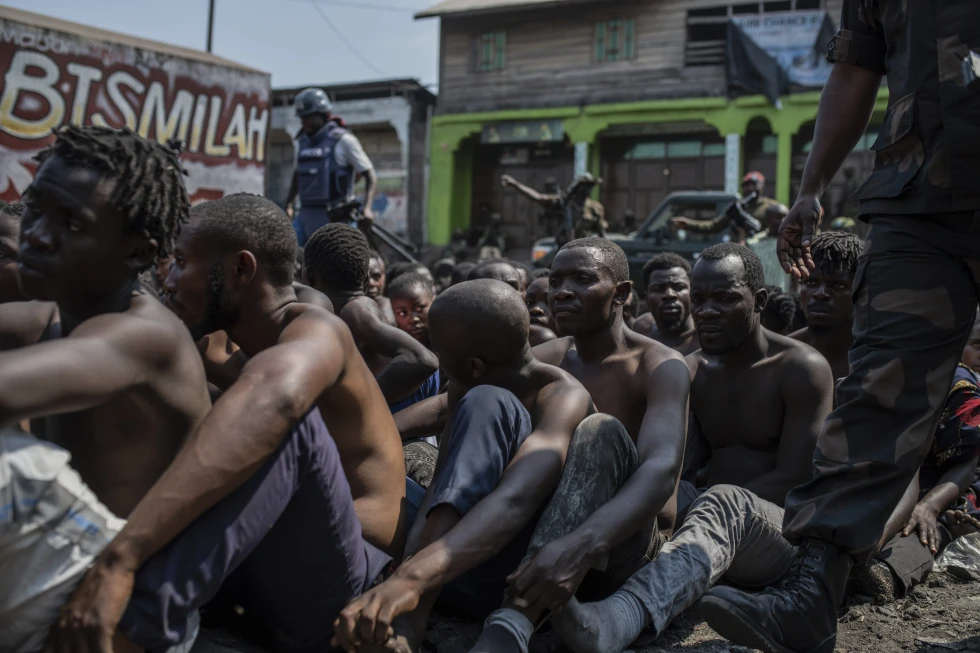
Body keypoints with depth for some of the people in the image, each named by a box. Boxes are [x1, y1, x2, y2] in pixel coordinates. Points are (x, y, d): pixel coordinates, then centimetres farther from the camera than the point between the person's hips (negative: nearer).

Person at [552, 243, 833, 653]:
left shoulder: (802, 368, -5)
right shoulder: (688, 373, 10)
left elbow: (793, 480, -11)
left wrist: (717, 507, -20)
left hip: (783, 533, -5)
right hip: (723, 523, 5)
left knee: (723, 503, -39)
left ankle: (618, 618, -67)